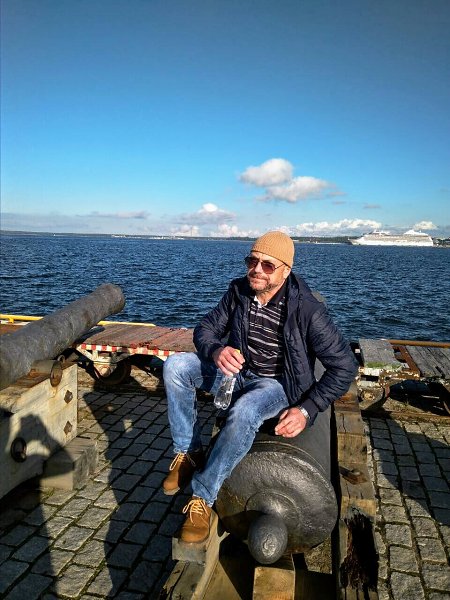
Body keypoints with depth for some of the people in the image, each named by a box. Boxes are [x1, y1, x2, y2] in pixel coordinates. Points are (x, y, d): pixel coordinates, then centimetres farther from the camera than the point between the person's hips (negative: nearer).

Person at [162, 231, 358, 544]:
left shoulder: (307, 309, -22)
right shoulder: (238, 290, -9)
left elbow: (345, 366, -17)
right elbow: (205, 329, -2)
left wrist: (307, 410, -22)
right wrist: (216, 351, -27)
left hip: (276, 384, -5)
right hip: (237, 370, 5)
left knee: (244, 412, -38)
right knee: (176, 365, -16)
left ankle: (202, 498, -19)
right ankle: (188, 454, -5)